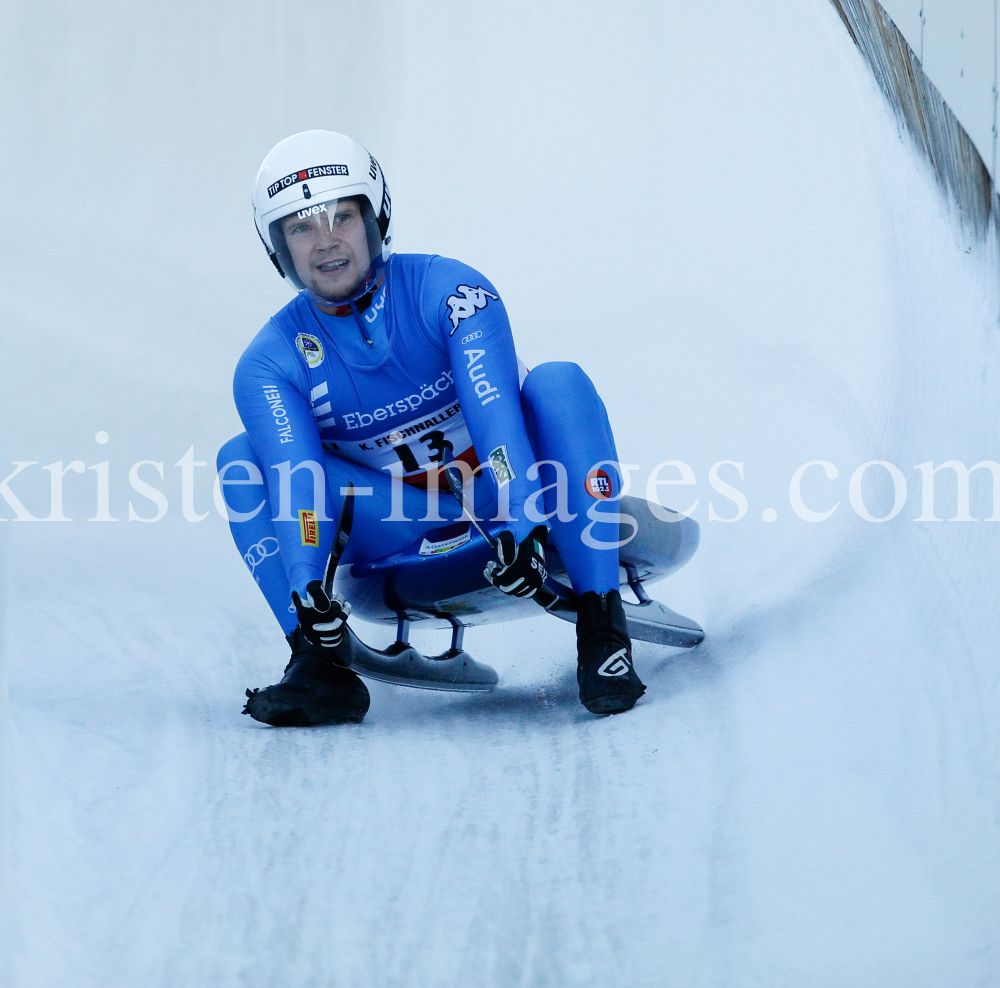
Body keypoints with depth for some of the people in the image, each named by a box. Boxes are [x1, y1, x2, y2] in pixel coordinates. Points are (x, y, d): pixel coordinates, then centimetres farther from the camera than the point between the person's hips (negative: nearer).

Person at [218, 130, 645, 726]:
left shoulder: (448, 291, -17)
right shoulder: (270, 363, -10)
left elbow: (495, 409, -30)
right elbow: (293, 475, -25)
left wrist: (520, 524, -46)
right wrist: (306, 588, -43)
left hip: (502, 496, -2)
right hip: (398, 530, 2)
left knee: (558, 385, -30)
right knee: (242, 460, -17)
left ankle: (602, 627, -31)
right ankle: (319, 660, -26)